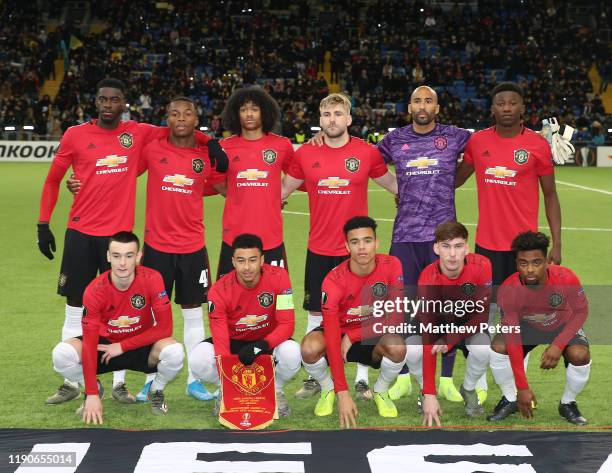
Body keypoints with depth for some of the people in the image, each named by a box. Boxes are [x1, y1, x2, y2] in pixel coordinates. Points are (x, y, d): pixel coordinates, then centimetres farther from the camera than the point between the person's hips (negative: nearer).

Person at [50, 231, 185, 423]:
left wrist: (122, 346, -20)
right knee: (61, 354, -27)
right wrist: (92, 395, -27)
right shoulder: (95, 290, -22)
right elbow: (89, 343, -23)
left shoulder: (152, 279, -21)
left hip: (142, 346, -1)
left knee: (174, 352, -34)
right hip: (106, 345, 1)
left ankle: (156, 391, 2)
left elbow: (164, 328, -20)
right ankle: (95, 390, 6)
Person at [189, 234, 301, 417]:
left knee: (291, 353, -35)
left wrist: (261, 346, -40)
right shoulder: (219, 291, -23)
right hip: (233, 341, 0)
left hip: (269, 340, 0)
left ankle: (275, 391, 0)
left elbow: (287, 324, -22)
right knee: (199, 359, -30)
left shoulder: (278, 277, -22)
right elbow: (220, 340, -26)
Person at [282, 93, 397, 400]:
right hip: (318, 249, 2)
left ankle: (362, 379, 18)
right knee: (315, 313, 9)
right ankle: (314, 377, 22)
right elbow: (283, 188, 13)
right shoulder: (304, 154, 0)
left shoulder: (367, 153, -3)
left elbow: (392, 183, 12)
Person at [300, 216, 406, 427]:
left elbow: (396, 318, -17)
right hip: (340, 333, -1)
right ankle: (328, 390, 2)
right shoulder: (333, 281, -26)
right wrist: (343, 393, -38)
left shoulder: (391, 266, -19)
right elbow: (332, 338, -31)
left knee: (397, 346, -33)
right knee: (310, 348, -33)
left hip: (375, 337, 1)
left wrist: (353, 336, -21)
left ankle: (381, 391, 0)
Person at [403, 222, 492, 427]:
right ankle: (426, 390, 3)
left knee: (482, 349, -33)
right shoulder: (428, 279, -30)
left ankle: (468, 389, 1)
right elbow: (428, 338, -34)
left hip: (471, 325, 0)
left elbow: (482, 314, -20)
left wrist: (450, 340, -35)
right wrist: (429, 394, -38)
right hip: (439, 325, 0)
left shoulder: (481, 266, -28)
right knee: (412, 350, -31)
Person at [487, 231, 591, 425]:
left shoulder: (566, 279, -33)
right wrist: (523, 387, -30)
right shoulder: (508, 290, -31)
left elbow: (581, 312, -15)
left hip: (564, 326, 0)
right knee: (498, 347, -26)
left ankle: (567, 404, 0)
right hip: (526, 326, 1)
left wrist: (558, 345, -30)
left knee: (580, 355, -30)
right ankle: (510, 400, 1)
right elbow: (513, 339, -29)